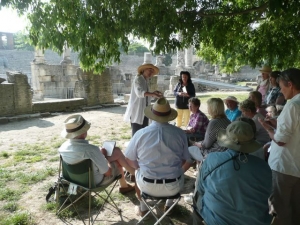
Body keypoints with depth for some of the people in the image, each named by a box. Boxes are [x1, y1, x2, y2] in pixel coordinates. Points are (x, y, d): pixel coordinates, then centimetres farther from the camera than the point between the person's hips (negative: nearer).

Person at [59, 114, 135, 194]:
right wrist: (105, 157, -5)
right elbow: (108, 172, -23)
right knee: (117, 152, 9)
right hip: (95, 182, -6)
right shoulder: (91, 150, -37)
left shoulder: (62, 147, -16)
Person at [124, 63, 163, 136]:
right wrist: (152, 94, -43)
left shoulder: (145, 81, 16)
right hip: (137, 111, -8)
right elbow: (139, 92, -29)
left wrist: (153, 94, -1)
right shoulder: (138, 79, -9)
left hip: (144, 111, 9)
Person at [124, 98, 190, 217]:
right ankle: (169, 205, 45)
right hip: (174, 186, 1)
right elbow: (184, 160, 2)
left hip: (148, 186, 0)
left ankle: (142, 208, 43)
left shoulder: (140, 133, -13)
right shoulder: (180, 133, -9)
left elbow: (129, 160, -2)